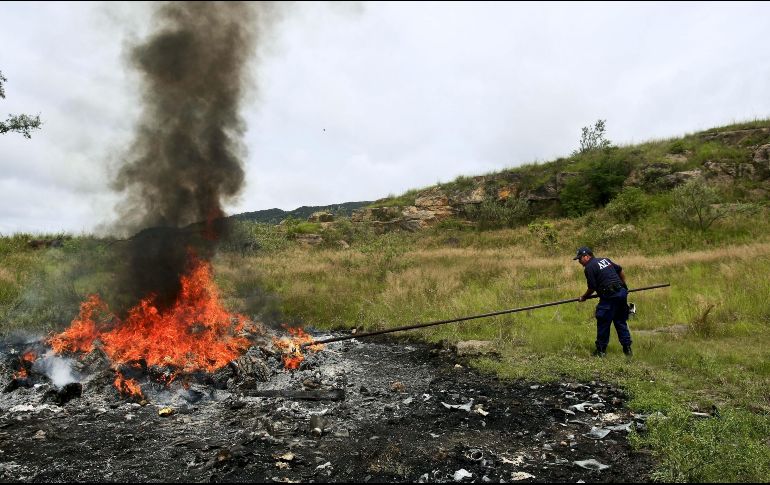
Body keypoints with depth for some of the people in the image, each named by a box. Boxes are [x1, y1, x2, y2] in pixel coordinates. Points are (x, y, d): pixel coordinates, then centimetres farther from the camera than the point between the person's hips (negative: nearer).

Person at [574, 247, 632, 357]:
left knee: (603, 324, 3)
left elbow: (592, 288, -7)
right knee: (621, 322, 17)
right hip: (622, 293, 8)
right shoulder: (605, 259, 17)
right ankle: (627, 349, 19)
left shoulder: (589, 267, -7)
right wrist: (623, 286, 32)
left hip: (609, 297, -8)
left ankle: (601, 350, 10)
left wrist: (583, 297, 9)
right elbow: (620, 270, 23)